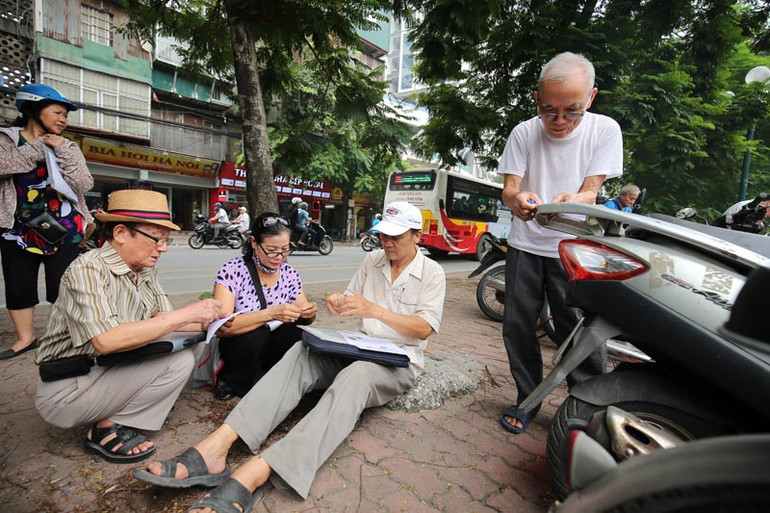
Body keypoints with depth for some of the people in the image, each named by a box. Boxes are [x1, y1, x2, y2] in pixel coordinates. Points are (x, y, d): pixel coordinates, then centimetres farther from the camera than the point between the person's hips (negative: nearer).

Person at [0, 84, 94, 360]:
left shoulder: (67, 147, 6)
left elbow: (84, 184, -7)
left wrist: (61, 149, -11)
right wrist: (39, 145, -12)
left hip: (65, 230, -1)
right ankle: (26, 337, 23)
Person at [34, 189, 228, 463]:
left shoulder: (146, 271, 1)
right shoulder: (88, 269, -22)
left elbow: (160, 318, 3)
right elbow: (106, 340, -34)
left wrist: (205, 323, -13)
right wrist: (186, 314, -33)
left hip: (110, 371, 8)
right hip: (67, 391, -7)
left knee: (185, 358, -7)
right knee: (174, 358, -22)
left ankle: (111, 422, 1)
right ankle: (106, 429, -3)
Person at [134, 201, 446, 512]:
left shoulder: (432, 273, -3)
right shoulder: (372, 260, 11)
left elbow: (425, 328, -13)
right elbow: (351, 300, 17)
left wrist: (375, 310, -24)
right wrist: (339, 302, -8)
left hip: (400, 361, -4)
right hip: (358, 348, 5)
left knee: (355, 376, -40)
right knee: (301, 353, -26)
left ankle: (252, 475, -52)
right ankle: (216, 445, -37)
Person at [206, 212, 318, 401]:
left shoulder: (289, 274, -4)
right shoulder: (233, 270, -17)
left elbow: (303, 319, 5)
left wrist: (309, 313, -20)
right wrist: (271, 313, -39)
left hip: (268, 349, 3)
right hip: (234, 347, -3)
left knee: (296, 329, -25)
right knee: (257, 334, -33)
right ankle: (226, 379, -2)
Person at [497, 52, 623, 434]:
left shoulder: (604, 130, -3)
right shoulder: (524, 133, -1)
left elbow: (590, 192, -9)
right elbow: (508, 188, -7)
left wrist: (572, 201, -34)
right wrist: (517, 198, -32)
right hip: (525, 245, 2)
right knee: (517, 327, 5)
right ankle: (528, 399, 25)